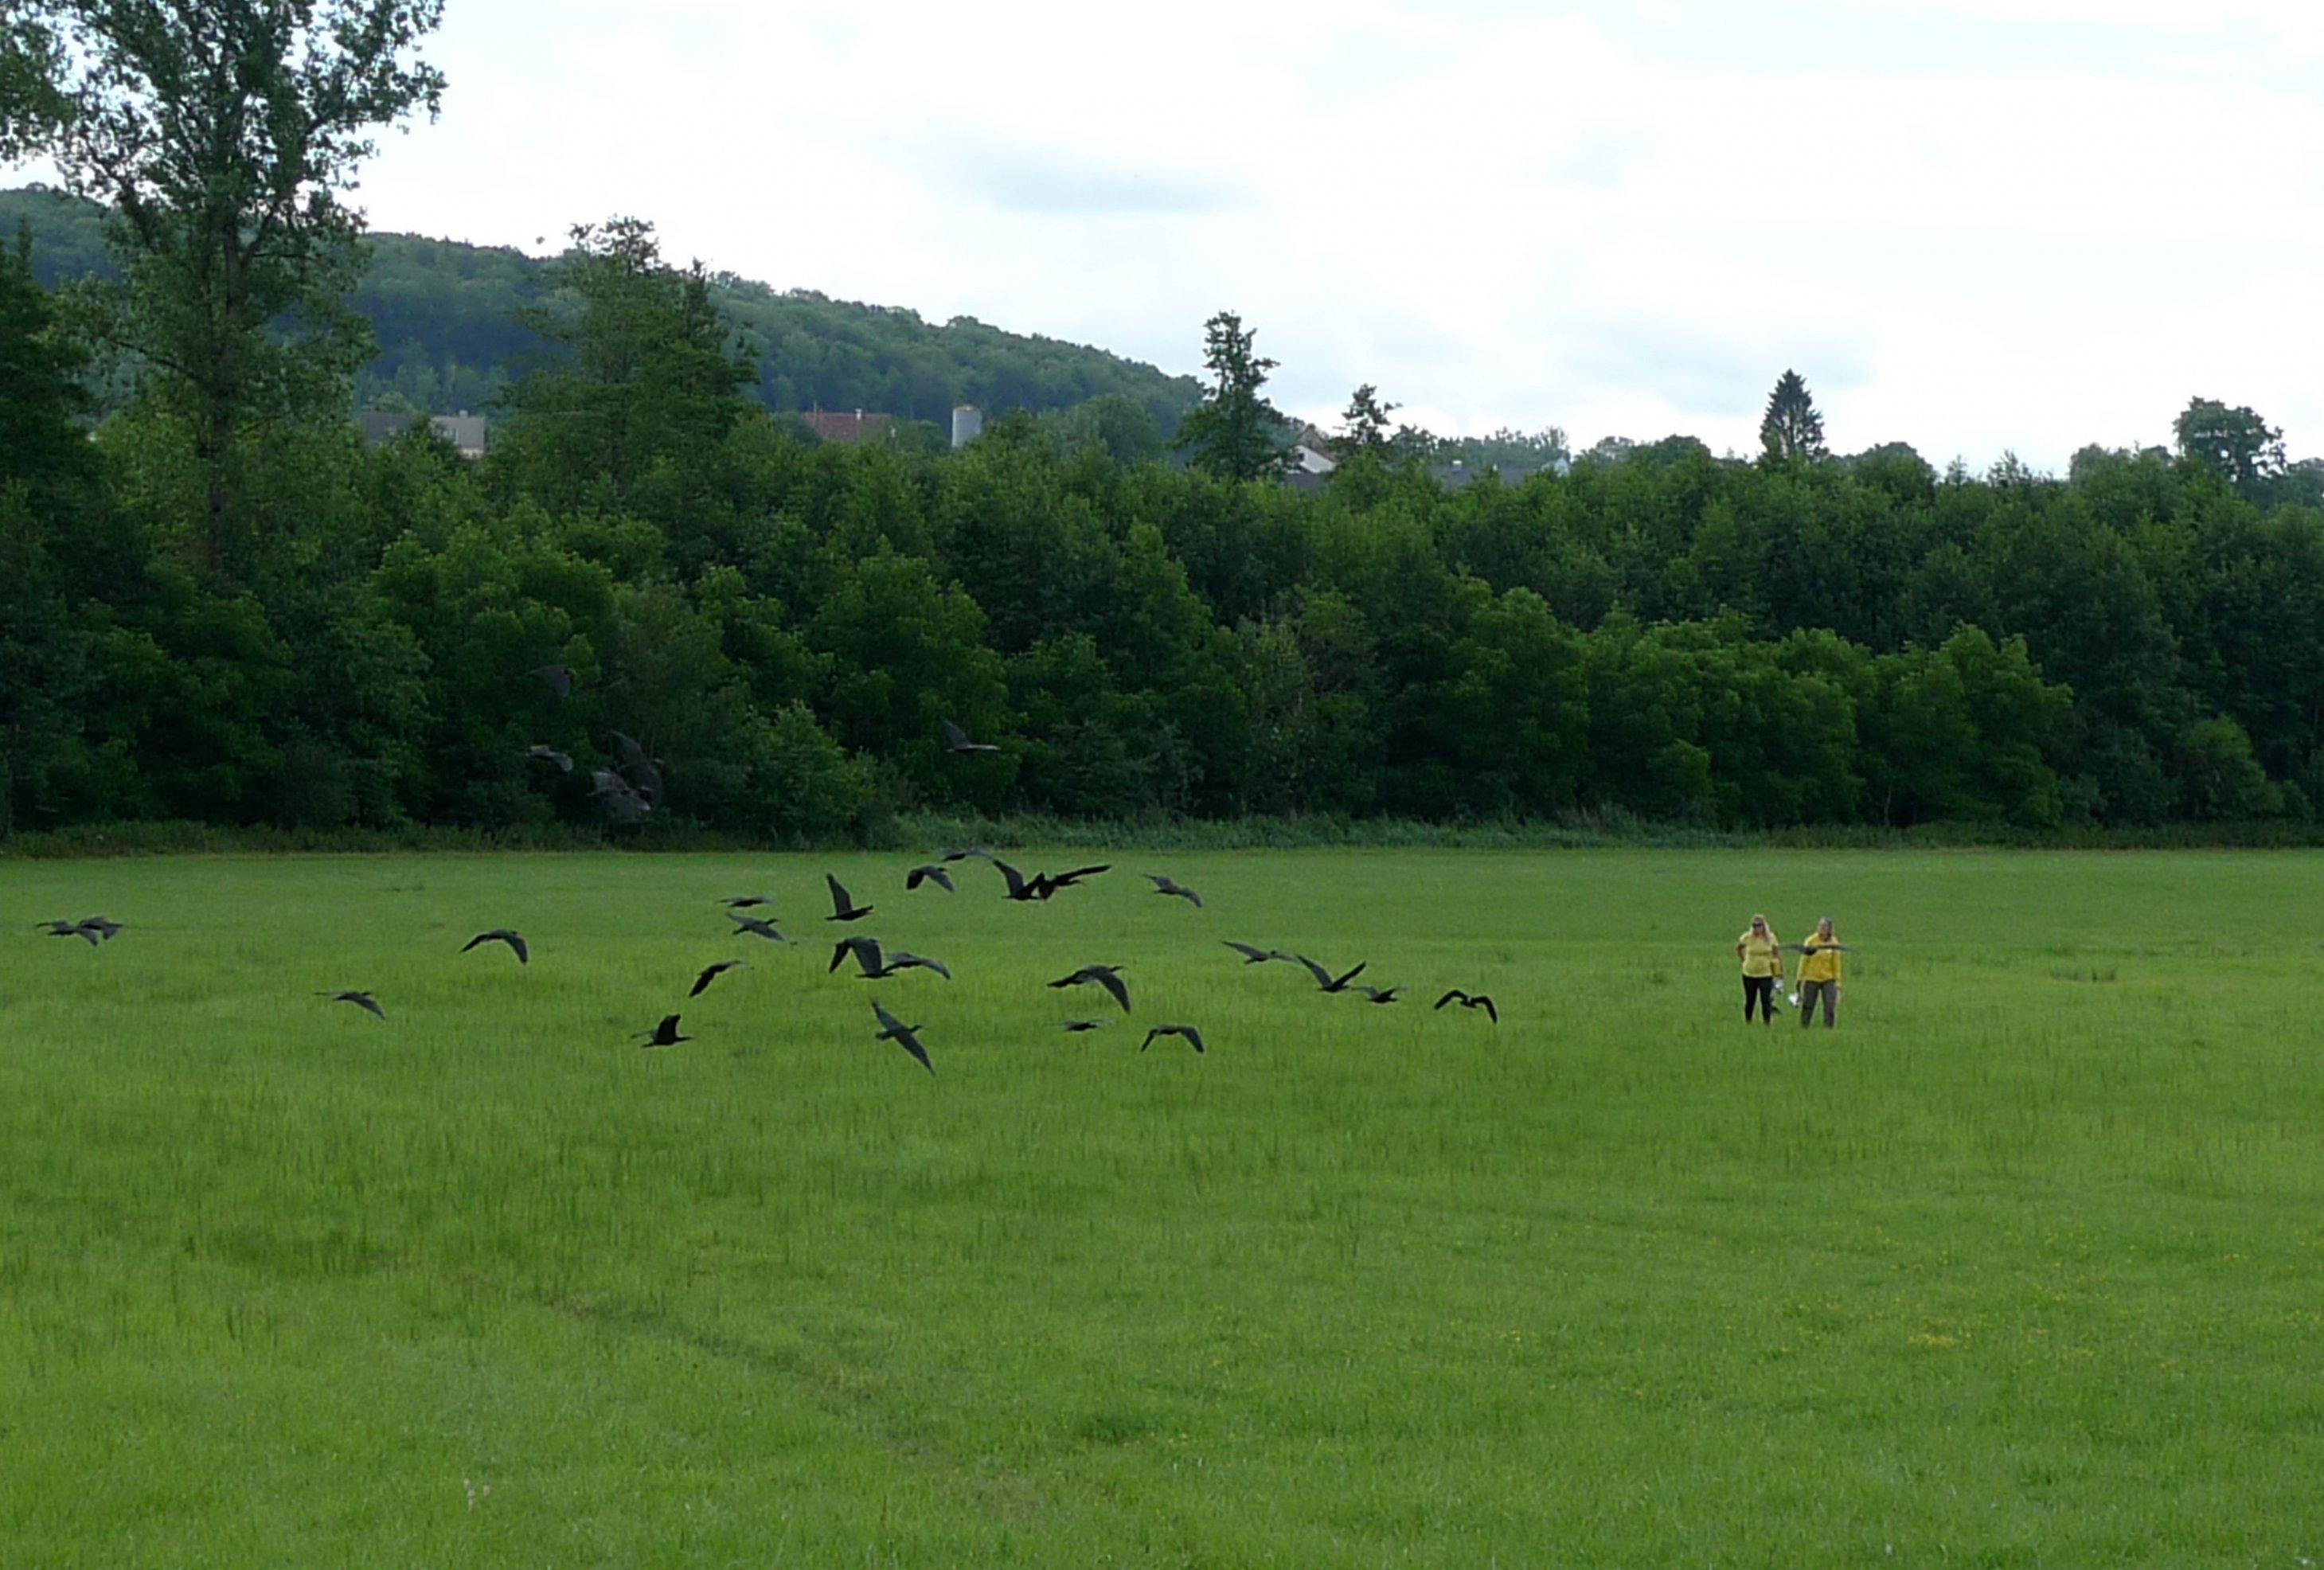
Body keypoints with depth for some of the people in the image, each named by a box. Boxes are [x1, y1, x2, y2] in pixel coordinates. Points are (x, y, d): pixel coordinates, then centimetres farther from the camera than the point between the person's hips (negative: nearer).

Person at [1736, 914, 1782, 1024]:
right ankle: (1747, 1023, 21)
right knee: (1749, 1001, 8)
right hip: (1749, 974, 1)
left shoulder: (1771, 938, -5)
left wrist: (1780, 971, 3)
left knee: (1766, 1000, -8)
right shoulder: (1747, 938, -5)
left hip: (1766, 975, -1)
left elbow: (1777, 953, 4)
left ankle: (1768, 1023, -3)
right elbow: (1738, 948, 13)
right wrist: (1743, 960, 5)